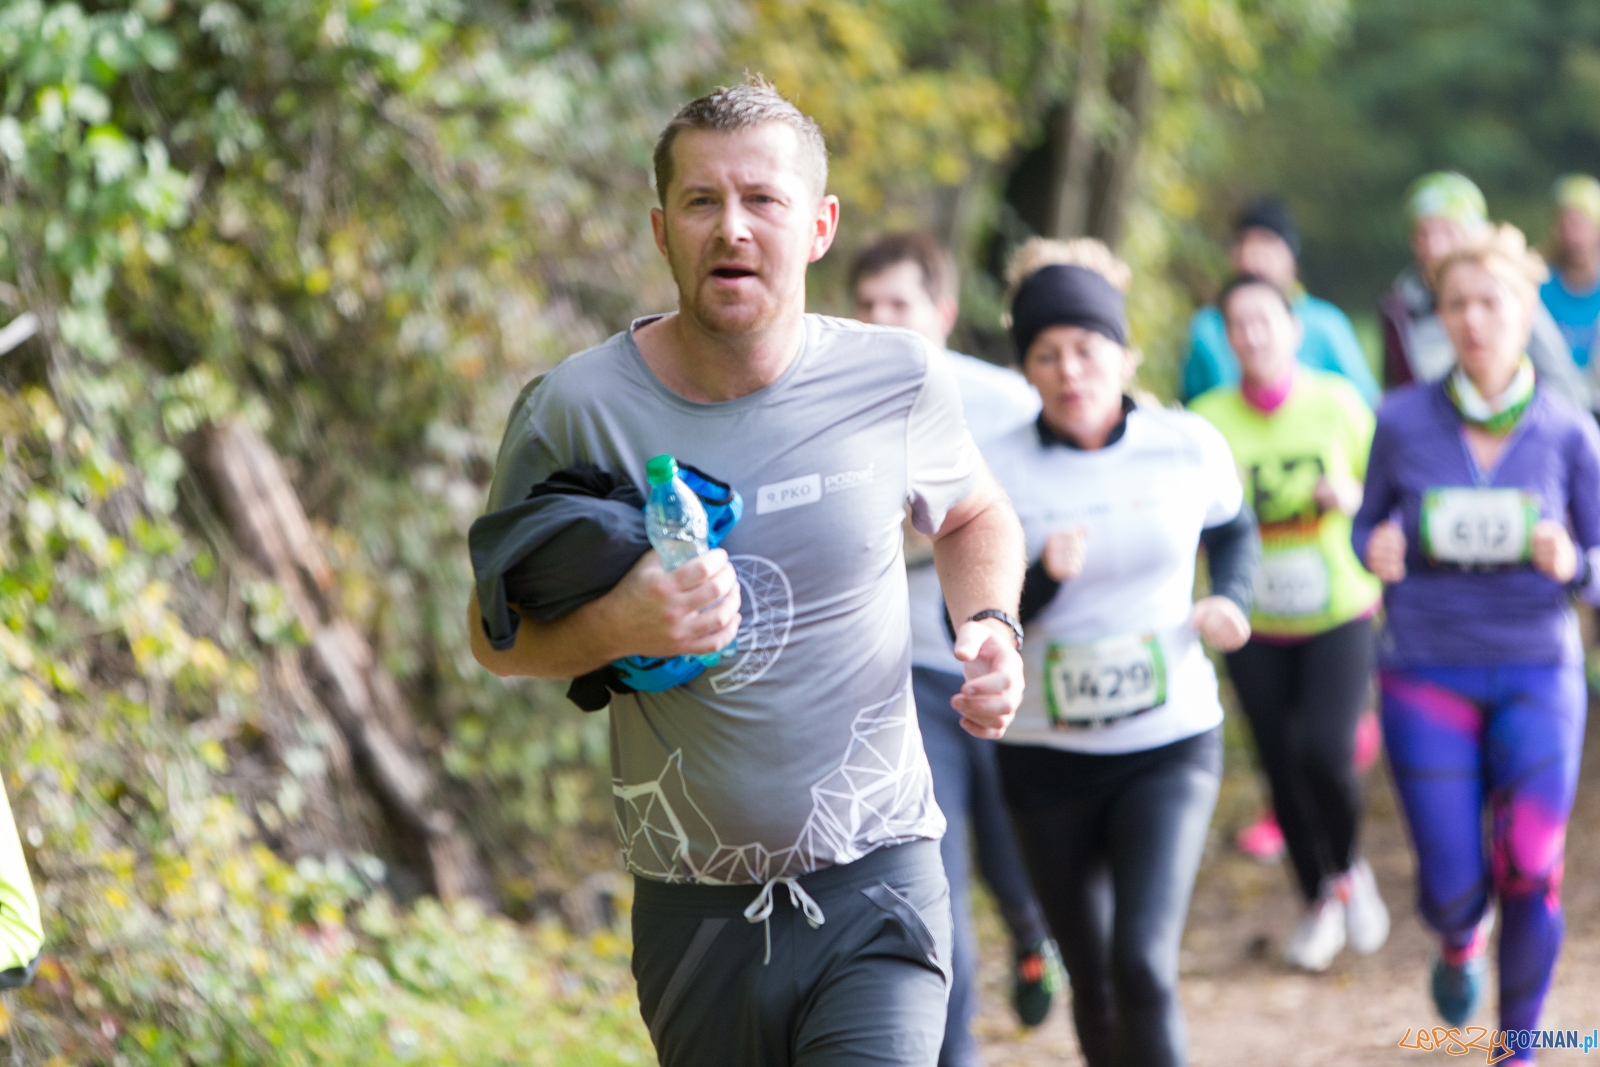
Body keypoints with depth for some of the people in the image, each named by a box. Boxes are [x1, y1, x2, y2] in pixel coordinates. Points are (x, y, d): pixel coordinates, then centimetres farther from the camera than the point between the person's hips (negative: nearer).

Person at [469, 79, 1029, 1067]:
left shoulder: (896, 381, -4)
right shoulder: (574, 411, -8)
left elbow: (976, 515, 18)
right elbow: (494, 631, 2)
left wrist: (993, 627, -3)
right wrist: (614, 626, -20)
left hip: (875, 884, -1)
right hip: (696, 907, 1)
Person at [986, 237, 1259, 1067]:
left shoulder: (1189, 448, -5)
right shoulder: (997, 474, -9)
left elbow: (1233, 532, 16)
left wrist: (1232, 600, -3)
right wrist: (1041, 578, -26)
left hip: (1171, 748, -1)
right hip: (1046, 759, 1)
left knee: (1143, 966, -18)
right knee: (1094, 984, 12)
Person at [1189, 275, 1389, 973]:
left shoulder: (1338, 404, -5)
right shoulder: (1208, 420, -4)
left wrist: (1352, 498, -16)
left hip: (1342, 611, -1)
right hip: (1257, 627, 1)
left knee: (1324, 752, -18)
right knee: (1283, 771, 4)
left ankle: (1350, 870, 13)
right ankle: (1319, 902, 28)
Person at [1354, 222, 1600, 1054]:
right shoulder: (1403, 422, -6)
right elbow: (1370, 527, 8)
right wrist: (1374, 547, -16)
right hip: (1427, 673, 0)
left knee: (1530, 872, -8)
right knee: (1452, 884, -1)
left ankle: (1518, 1045, 14)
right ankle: (1460, 944, 38)